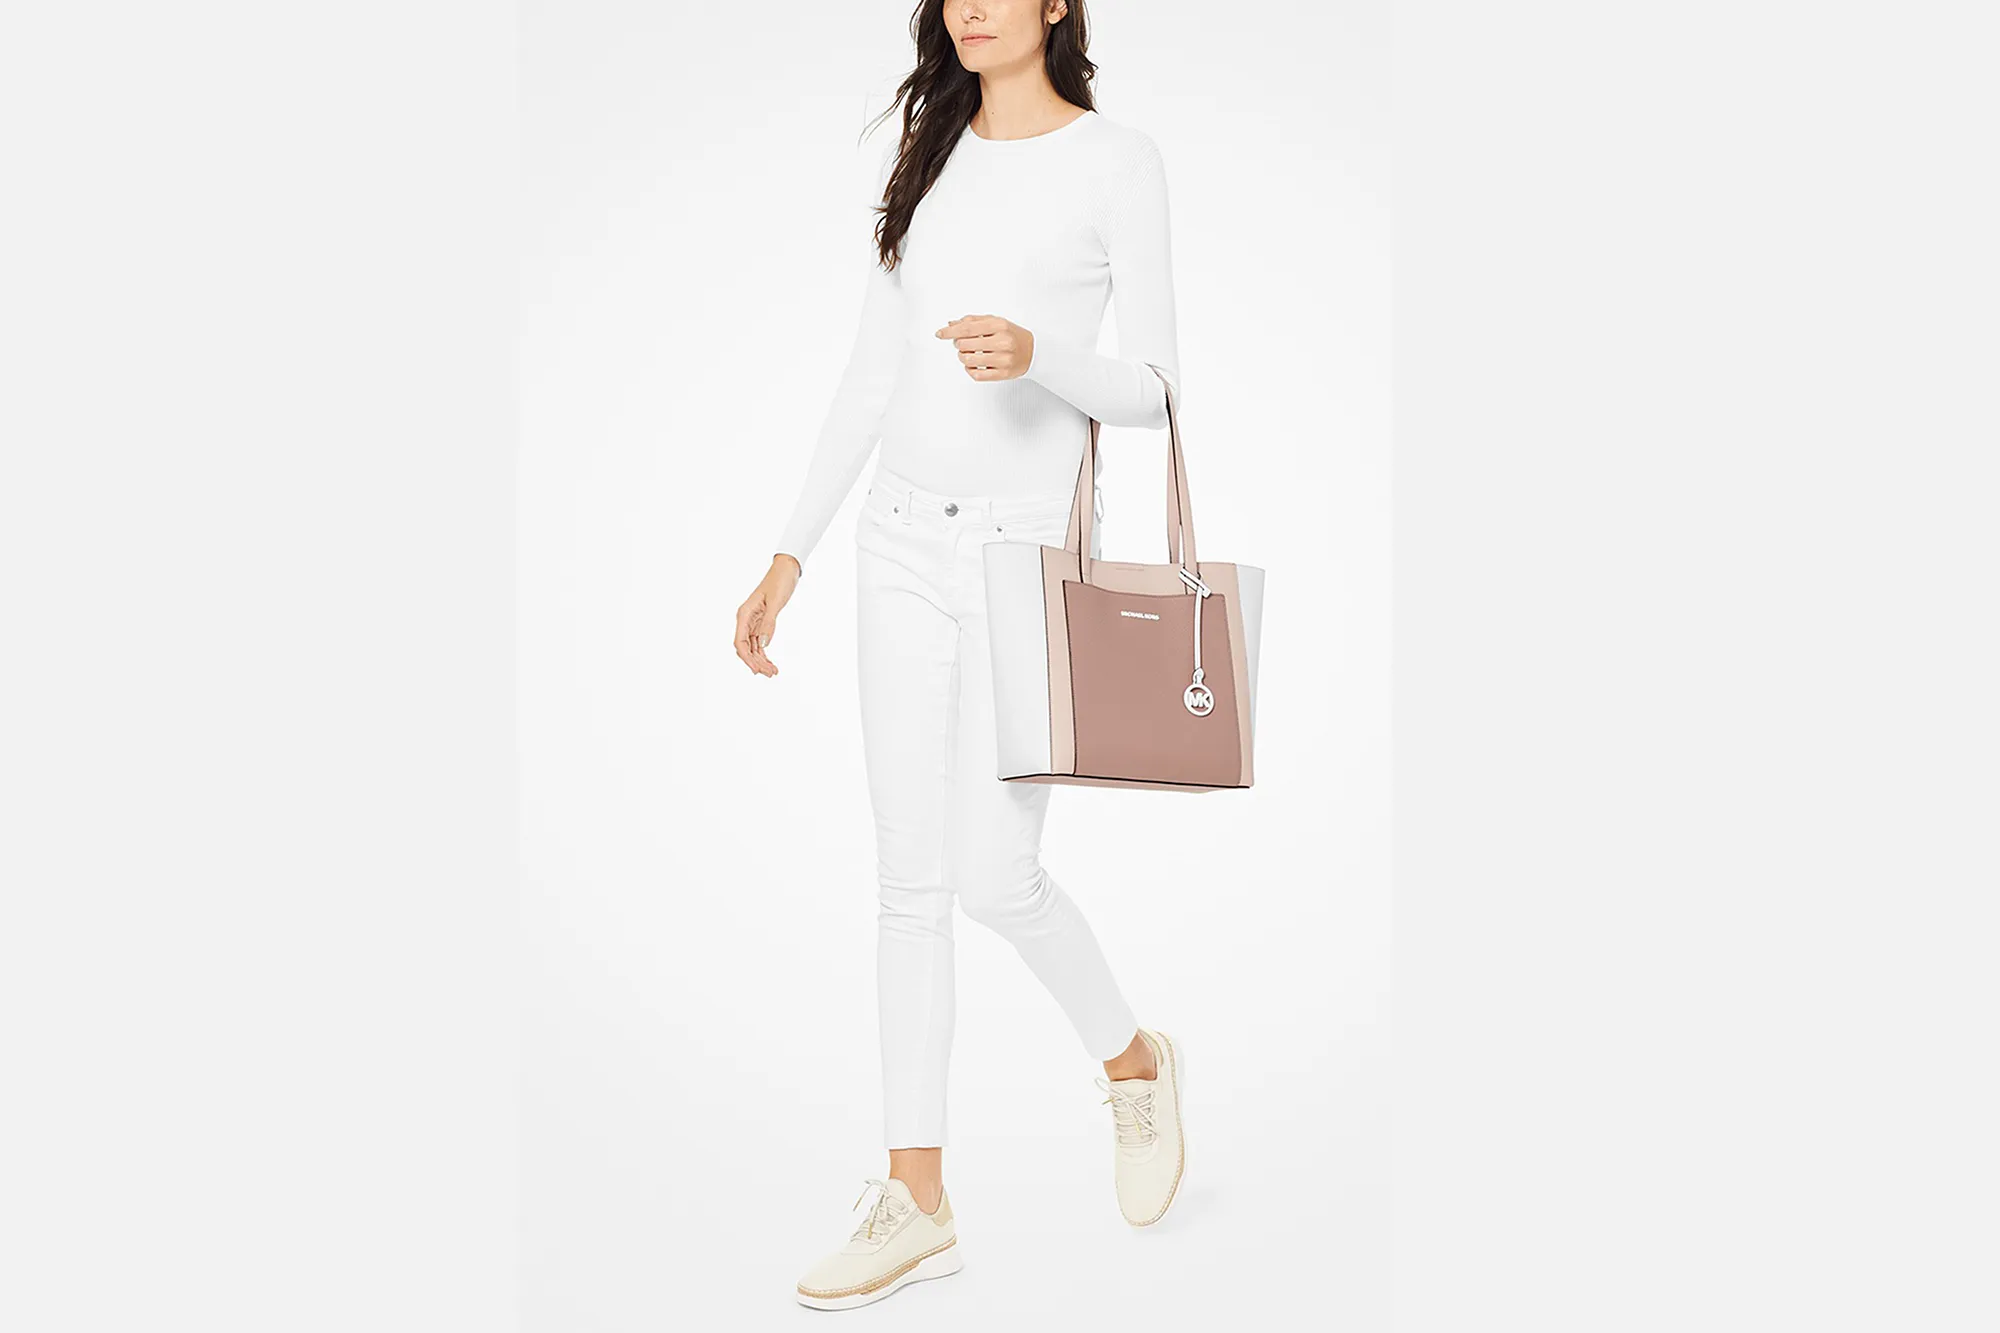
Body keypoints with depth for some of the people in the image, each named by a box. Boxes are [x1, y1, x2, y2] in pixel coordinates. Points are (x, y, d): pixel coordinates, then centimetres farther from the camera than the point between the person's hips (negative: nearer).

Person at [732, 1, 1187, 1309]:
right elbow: (872, 373, 14)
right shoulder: (930, 155, 13)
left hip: (1031, 544, -5)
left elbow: (1152, 389, -5)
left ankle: (1133, 1056, 24)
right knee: (913, 878, 4)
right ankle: (918, 1202, 12)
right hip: (905, 541, 5)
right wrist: (792, 552, 10)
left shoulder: (1120, 160, -2)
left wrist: (1038, 354, -25)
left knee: (996, 874, -8)